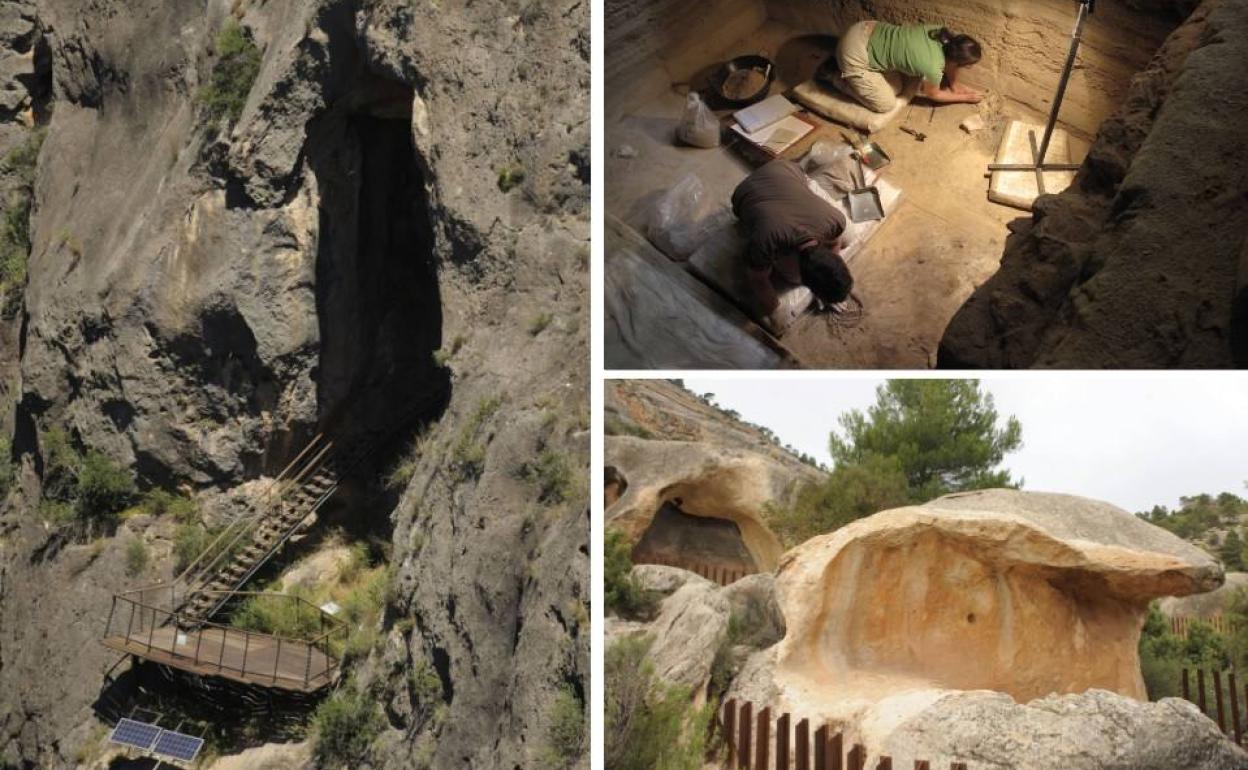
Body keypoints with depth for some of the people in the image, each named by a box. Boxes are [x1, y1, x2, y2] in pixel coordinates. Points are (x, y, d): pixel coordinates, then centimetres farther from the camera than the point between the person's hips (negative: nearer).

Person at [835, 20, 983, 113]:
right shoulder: (933, 67, -24)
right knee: (886, 105, 1)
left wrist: (954, 85, 22)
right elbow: (933, 95, 0)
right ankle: (842, 80, 11)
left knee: (895, 88, 17)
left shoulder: (944, 35, -6)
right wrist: (965, 97, 10)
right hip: (855, 56, -8)